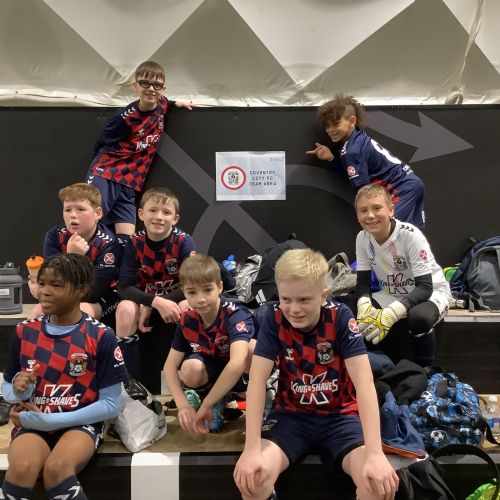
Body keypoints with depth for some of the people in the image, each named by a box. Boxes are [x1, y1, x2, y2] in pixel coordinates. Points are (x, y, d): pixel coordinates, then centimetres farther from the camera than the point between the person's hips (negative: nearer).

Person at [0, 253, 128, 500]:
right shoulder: (25, 331, 3)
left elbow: (111, 404, -6)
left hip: (80, 423, -2)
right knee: (21, 468, -31)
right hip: (31, 423, 2)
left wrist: (51, 420, -13)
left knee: (57, 468, -33)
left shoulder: (101, 336, -8)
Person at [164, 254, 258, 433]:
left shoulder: (235, 315, -30)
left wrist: (206, 405, -40)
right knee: (190, 370, -31)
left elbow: (237, 363, -44)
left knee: (253, 347, -37)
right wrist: (183, 405, -25)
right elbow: (170, 366, -10)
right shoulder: (187, 320, -14)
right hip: (214, 373, 4)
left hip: (246, 374, -3)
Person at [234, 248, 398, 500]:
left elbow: (364, 382, -24)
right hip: (292, 413, 1)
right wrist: (252, 449, -28)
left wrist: (374, 453, -34)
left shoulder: (340, 317, -17)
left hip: (340, 413, 0)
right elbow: (257, 380, -18)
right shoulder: (273, 317, -14)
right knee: (249, 475, -25)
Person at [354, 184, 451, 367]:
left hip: (431, 292, -4)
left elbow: (425, 287, -28)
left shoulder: (410, 235, -26)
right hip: (392, 295, 5)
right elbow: (363, 282, -6)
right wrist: (364, 307, -29)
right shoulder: (362, 238, -11)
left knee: (418, 318, -39)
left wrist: (391, 313, -43)